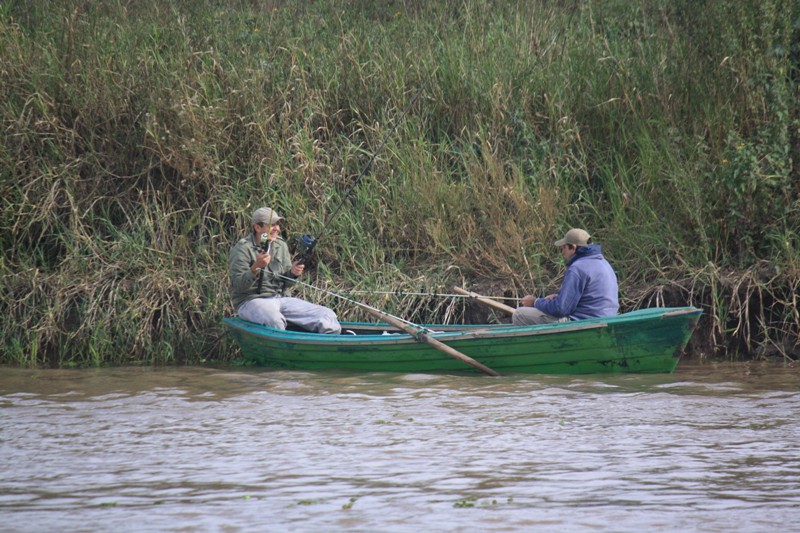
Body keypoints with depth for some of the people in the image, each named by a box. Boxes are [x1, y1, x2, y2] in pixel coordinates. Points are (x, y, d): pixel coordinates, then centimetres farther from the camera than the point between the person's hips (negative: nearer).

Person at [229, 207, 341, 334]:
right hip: (251, 301, -7)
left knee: (327, 316, -10)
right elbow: (238, 286, -14)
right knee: (275, 320, -42)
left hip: (279, 298, 7)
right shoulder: (242, 249, -7)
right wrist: (256, 267, -29)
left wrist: (292, 273, -5)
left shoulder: (281, 246, 13)